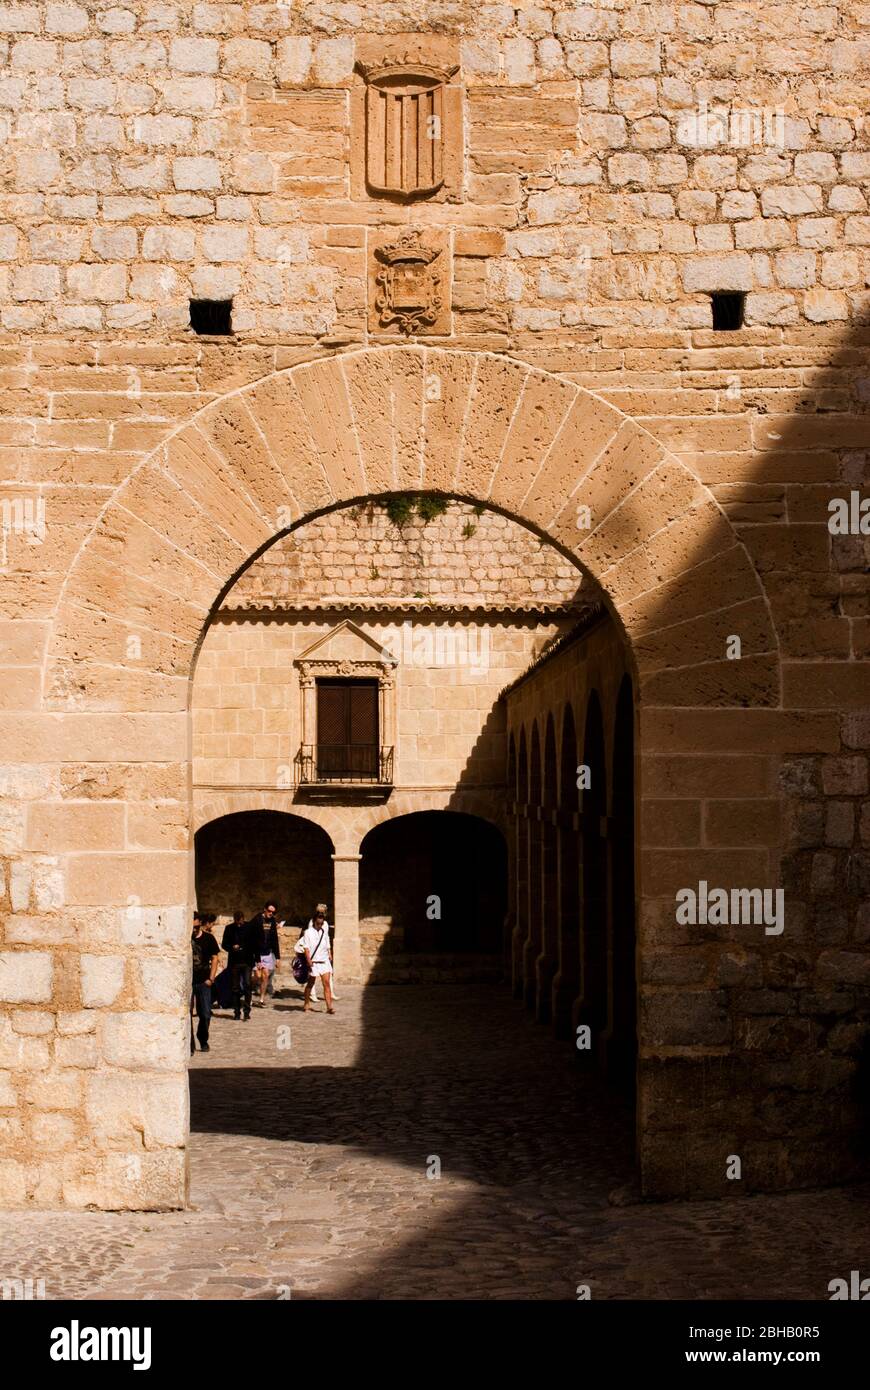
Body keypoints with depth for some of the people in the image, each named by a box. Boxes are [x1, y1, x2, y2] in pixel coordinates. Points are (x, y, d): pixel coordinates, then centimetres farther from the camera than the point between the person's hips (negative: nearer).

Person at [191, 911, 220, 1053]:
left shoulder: (208, 938, 2)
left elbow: (215, 958, 5)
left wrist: (211, 978, -2)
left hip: (203, 982, 1)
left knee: (205, 1014, 5)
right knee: (186, 1014, -6)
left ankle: (203, 1041, 26)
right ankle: (189, 1045, -1)